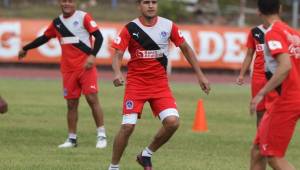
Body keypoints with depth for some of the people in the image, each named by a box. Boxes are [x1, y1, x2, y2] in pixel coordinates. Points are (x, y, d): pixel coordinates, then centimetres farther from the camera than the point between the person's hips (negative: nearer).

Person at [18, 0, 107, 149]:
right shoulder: (57, 22, 11)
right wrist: (25, 48, 35)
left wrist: (92, 55, -22)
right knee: (71, 103, 6)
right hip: (68, 69, 5)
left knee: (92, 98, -10)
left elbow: (98, 36, -10)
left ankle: (101, 136, -4)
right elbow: (44, 38, 26)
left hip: (86, 67, -5)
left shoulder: (84, 17, -4)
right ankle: (72, 139, 12)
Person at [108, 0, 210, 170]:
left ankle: (146, 155, 9)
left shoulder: (168, 26, -1)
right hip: (136, 83, -2)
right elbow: (117, 54, -13)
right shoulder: (130, 28, -7)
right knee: (128, 127, -11)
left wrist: (200, 75, 8)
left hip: (160, 84, 2)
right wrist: (117, 73, -34)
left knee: (172, 122, -15)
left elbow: (186, 49, 10)